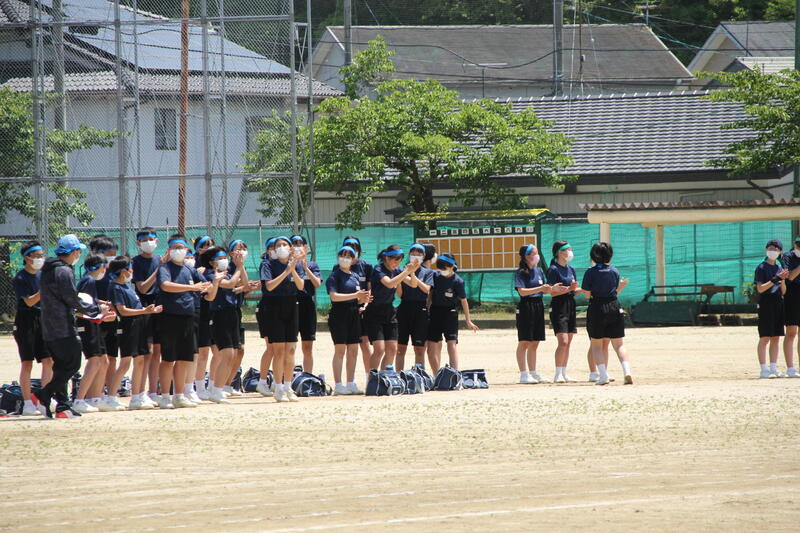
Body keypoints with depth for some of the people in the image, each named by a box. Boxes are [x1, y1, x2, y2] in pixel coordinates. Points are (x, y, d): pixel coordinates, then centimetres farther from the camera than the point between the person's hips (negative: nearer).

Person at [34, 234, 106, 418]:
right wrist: (97, 309, -3)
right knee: (72, 364, -7)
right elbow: (72, 300, -15)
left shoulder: (48, 270, 17)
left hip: (49, 329, 10)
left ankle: (62, 406, 8)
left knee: (62, 367, 12)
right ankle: (43, 396, -15)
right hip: (63, 328, -10)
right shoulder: (64, 271, -13)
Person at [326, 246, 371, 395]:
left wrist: (363, 299, -3)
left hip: (354, 314, 7)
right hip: (339, 314, -7)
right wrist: (355, 295, -22)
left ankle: (351, 383, 12)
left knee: (353, 350, 7)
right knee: (340, 349, -8)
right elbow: (334, 296, -18)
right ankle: (338, 385, -7)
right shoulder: (334, 276, -5)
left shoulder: (355, 276, 16)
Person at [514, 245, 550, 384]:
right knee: (524, 342, -4)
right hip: (526, 307, -7)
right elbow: (522, 291, -18)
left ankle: (533, 372, 15)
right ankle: (524, 374, -3)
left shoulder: (539, 271, 13)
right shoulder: (520, 273, -8)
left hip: (538, 307, 7)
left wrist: (551, 289, -3)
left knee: (534, 343, 10)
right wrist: (540, 289, -24)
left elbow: (544, 290, 18)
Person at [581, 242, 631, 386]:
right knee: (619, 344, 6)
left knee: (596, 345, 8)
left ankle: (603, 375, -7)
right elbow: (615, 292, 5)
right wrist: (621, 286, 24)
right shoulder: (614, 271, 3)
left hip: (597, 309, -2)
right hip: (614, 308, 2)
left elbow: (588, 295, -4)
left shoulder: (591, 272, -5)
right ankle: (627, 371, -13)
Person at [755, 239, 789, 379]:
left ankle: (773, 368, 11)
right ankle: (764, 370, -9)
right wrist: (776, 279, -19)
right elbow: (760, 289, -13)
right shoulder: (761, 267, -3)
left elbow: (783, 291, 13)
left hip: (778, 304, 7)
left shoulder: (779, 268, 15)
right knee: (765, 338, -8)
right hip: (766, 303, -7)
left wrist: (783, 280, -6)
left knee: (776, 338, 7)